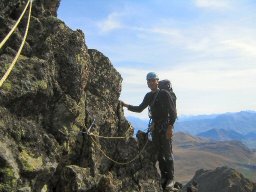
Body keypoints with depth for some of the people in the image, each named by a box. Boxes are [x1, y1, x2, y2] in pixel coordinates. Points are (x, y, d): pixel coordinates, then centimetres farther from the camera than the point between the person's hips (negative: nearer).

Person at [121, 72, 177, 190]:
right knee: (158, 154, 10)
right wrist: (126, 105, 8)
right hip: (155, 127, 7)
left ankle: (171, 179, 4)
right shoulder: (148, 96, 9)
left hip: (165, 127, -6)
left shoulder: (164, 94, -10)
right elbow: (140, 109, 19)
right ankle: (164, 176, 22)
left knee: (167, 153, -4)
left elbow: (172, 112, -14)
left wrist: (170, 127, -22)